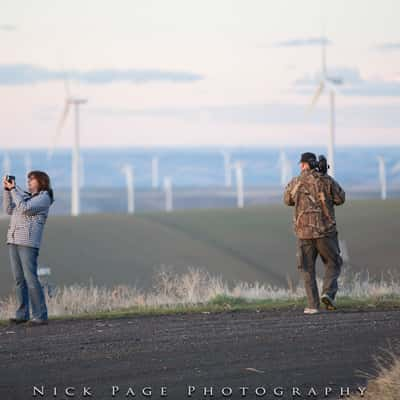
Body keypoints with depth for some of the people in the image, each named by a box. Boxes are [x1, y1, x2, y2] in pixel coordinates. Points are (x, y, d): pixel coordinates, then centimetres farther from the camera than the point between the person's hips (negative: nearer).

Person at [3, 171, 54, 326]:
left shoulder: (44, 198, -3)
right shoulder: (27, 197, 22)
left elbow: (24, 208, -16)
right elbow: (9, 210, 15)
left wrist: (14, 189, -12)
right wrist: (7, 189, 6)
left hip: (29, 243, -8)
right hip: (13, 241, 8)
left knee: (31, 279, -12)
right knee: (19, 279, 5)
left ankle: (40, 316, -10)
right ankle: (22, 314, 8)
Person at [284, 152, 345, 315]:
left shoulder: (295, 182, 1)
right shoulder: (326, 180, -4)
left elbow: (288, 200, 17)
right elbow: (340, 198, 1)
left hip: (304, 231, 1)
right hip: (326, 231, -1)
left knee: (307, 269, 10)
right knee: (333, 264, 14)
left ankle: (313, 305, 3)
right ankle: (328, 292, -9)